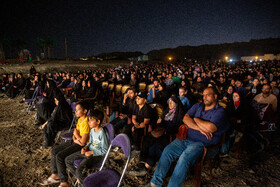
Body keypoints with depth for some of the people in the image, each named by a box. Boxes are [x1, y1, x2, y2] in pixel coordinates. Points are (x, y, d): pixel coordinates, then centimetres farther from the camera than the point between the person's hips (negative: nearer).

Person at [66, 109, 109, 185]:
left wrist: (91, 152, -18)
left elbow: (105, 151, -18)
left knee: (78, 170, -26)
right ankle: (78, 178, 19)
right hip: (89, 151, 9)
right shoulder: (92, 130, 2)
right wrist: (86, 147, -2)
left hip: (97, 155, -9)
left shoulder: (102, 134, -23)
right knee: (67, 160, 7)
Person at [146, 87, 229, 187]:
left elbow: (211, 128, -21)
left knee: (184, 159, -30)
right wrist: (200, 129, -13)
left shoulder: (220, 112, -4)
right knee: (167, 150, -12)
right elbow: (185, 118, 2)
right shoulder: (198, 106, 15)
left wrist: (196, 119, -5)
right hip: (187, 138, 6)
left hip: (202, 143, -6)